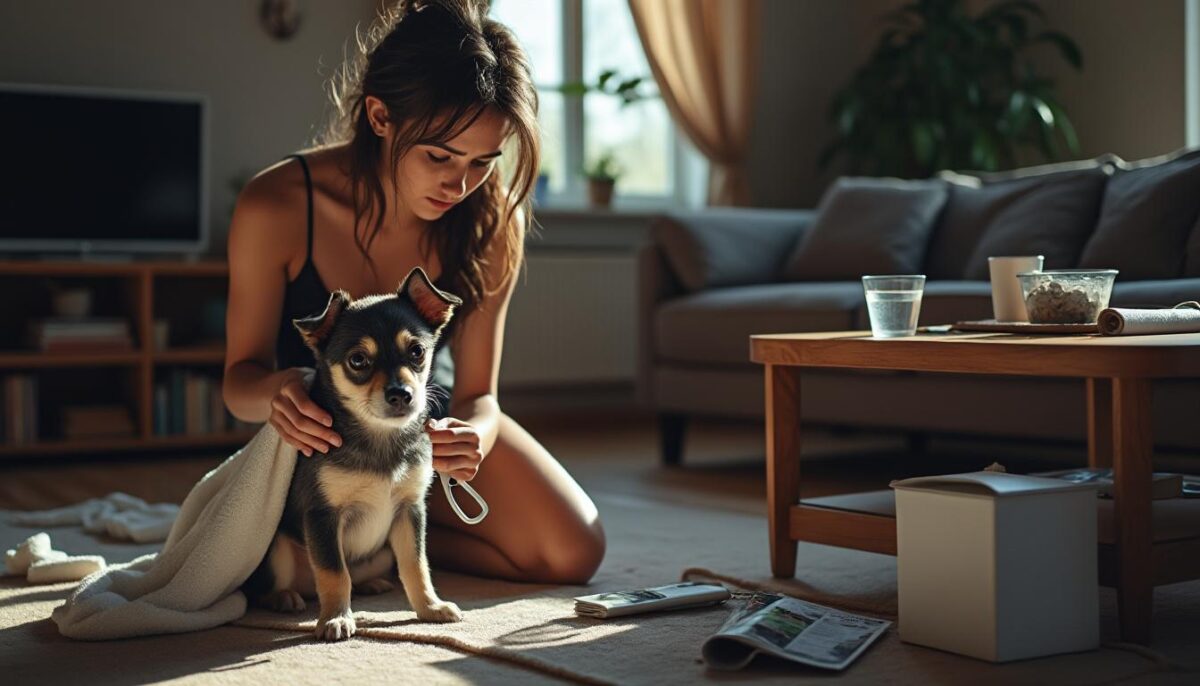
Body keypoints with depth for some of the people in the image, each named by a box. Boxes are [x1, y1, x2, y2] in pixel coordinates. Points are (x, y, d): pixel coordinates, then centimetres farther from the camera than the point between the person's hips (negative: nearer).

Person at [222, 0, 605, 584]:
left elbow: (477, 393, -18)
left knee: (573, 552, -15)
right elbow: (241, 376, -18)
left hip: (431, 416, 2)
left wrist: (472, 435, -43)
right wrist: (276, 391, -44)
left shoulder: (493, 217, -22)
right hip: (322, 434, -2)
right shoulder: (275, 207, -28)